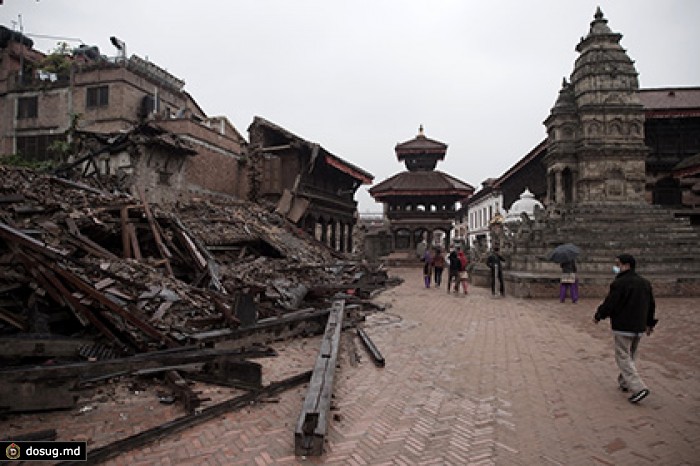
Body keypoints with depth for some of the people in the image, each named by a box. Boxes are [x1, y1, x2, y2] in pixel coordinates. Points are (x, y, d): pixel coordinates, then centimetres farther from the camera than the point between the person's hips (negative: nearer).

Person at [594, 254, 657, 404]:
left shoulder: (619, 283, -17)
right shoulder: (645, 283, 9)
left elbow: (609, 304, -16)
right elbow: (651, 305, 17)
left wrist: (598, 316, 1)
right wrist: (649, 323, 28)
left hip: (623, 328, -8)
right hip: (639, 328, 8)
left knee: (623, 358, -1)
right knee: (630, 356, 20)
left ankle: (638, 388, -9)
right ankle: (624, 382, 30)